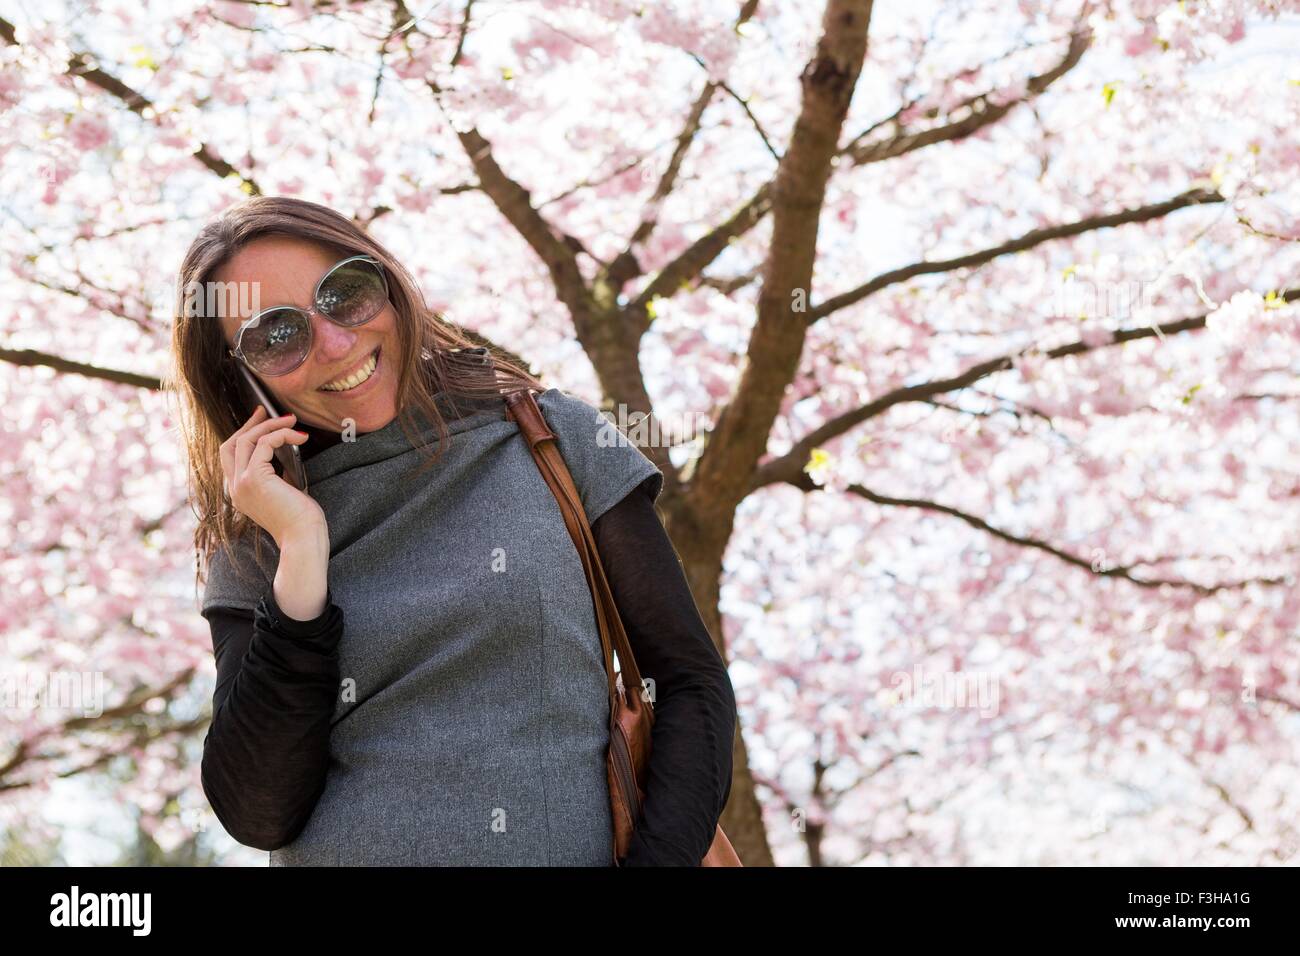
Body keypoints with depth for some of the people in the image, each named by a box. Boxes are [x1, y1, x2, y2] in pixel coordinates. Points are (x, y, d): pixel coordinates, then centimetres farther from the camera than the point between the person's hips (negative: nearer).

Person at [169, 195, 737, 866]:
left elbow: (691, 684, 2)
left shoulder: (556, 440, 3)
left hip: (566, 849, 0)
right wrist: (303, 556, -9)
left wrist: (658, 855, -12)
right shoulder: (251, 550, 5)